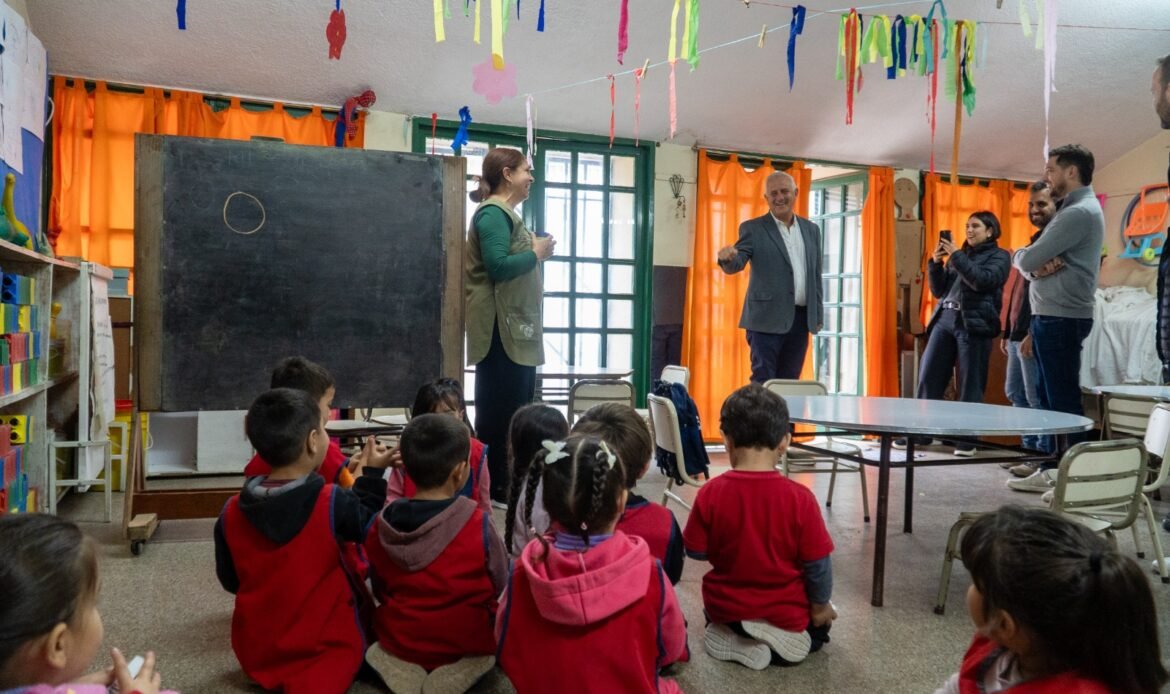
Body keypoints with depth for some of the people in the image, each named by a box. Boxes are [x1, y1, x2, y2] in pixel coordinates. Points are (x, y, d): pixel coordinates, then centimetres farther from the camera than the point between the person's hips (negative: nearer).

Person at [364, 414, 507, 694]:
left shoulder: (381, 526, -13)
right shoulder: (479, 524, -24)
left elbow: (380, 591, 1)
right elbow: (499, 585, -8)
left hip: (397, 641, 4)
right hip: (466, 642, -4)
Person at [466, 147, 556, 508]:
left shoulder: (506, 214, 20)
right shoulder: (493, 213, -11)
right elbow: (498, 266, -23)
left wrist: (535, 251, 9)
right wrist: (536, 253, -11)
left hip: (516, 330, 11)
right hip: (501, 330, -11)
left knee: (515, 410, 12)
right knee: (499, 411, -7)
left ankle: (506, 486, 20)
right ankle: (493, 490, 1)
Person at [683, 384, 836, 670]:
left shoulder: (709, 493, -17)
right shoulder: (799, 498, -21)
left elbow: (696, 552, -8)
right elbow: (817, 563, -13)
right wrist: (821, 605, 5)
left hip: (725, 608, 2)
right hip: (785, 611, -2)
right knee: (819, 625, 31)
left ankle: (731, 636, 6)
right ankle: (780, 637, 2)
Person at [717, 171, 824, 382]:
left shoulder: (811, 229, 14)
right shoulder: (753, 229, 0)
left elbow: (816, 275, 17)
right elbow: (735, 265, -13)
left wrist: (818, 315, 13)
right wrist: (727, 257, -36)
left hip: (801, 319, 5)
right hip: (767, 319, -4)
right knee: (763, 385, -3)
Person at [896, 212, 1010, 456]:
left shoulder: (999, 256, 7)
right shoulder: (959, 255, 22)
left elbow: (983, 281, -12)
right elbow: (939, 290, 17)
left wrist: (956, 256, -9)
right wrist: (935, 263, 3)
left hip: (974, 324, -5)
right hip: (944, 320, 5)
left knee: (970, 384, -3)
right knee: (928, 377, 1)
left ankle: (968, 438, 2)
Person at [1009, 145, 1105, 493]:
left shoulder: (1079, 212, -13)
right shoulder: (1074, 209, 20)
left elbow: (1026, 260, -18)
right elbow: (1034, 262, 14)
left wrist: (1021, 256, 5)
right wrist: (1039, 266, -9)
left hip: (1062, 318, -10)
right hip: (1051, 316, 10)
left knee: (1064, 399, -6)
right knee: (1048, 396, 13)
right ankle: (1049, 469, 20)